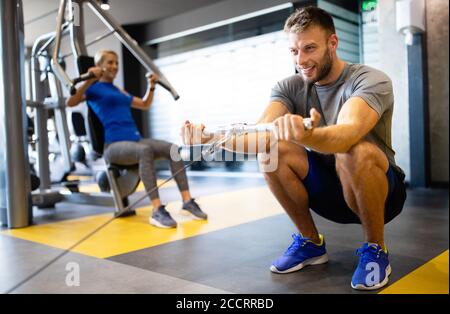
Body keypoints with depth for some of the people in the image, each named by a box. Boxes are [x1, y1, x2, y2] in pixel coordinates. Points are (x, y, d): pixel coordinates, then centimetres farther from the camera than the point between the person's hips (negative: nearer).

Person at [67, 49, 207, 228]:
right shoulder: (93, 88, 5)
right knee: (145, 150, -39)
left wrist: (152, 86, 29)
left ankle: (187, 201, -19)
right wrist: (89, 80, -23)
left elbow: (145, 105, 40)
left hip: (135, 140, 7)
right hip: (114, 145, -7)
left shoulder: (120, 91, 27)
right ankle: (157, 211, -42)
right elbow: (70, 102, -15)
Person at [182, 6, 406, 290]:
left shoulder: (371, 81, -18)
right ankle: (311, 242, -2)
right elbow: (260, 133, -23)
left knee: (355, 152, -37)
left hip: (381, 191, -4)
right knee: (271, 150, -21)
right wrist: (213, 138, -42)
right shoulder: (290, 87, -5)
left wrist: (306, 137, -61)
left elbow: (348, 133, -40)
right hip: (327, 191, 4)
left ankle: (375, 249, -11)